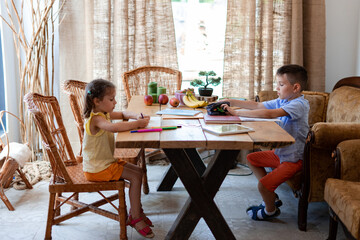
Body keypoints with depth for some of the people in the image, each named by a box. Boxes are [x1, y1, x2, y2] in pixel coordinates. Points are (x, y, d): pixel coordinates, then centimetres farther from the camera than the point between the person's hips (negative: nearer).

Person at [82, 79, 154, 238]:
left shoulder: (104, 113, 8)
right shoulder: (96, 119, -24)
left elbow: (122, 114, 23)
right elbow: (113, 127, -45)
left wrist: (136, 116, 0)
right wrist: (137, 124, -36)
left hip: (107, 161, 10)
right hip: (97, 168, -10)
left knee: (138, 171, 11)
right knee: (135, 177, -15)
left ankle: (135, 211, 20)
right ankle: (136, 219, -5)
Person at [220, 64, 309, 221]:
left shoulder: (299, 104, -24)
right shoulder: (282, 101, 7)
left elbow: (269, 114, -35)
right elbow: (258, 106, 8)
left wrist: (237, 113, -34)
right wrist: (232, 102, -4)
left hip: (294, 158, -10)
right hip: (280, 152, 10)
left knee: (263, 185, -19)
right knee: (251, 159, 19)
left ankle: (270, 210, 15)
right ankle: (272, 197, 23)